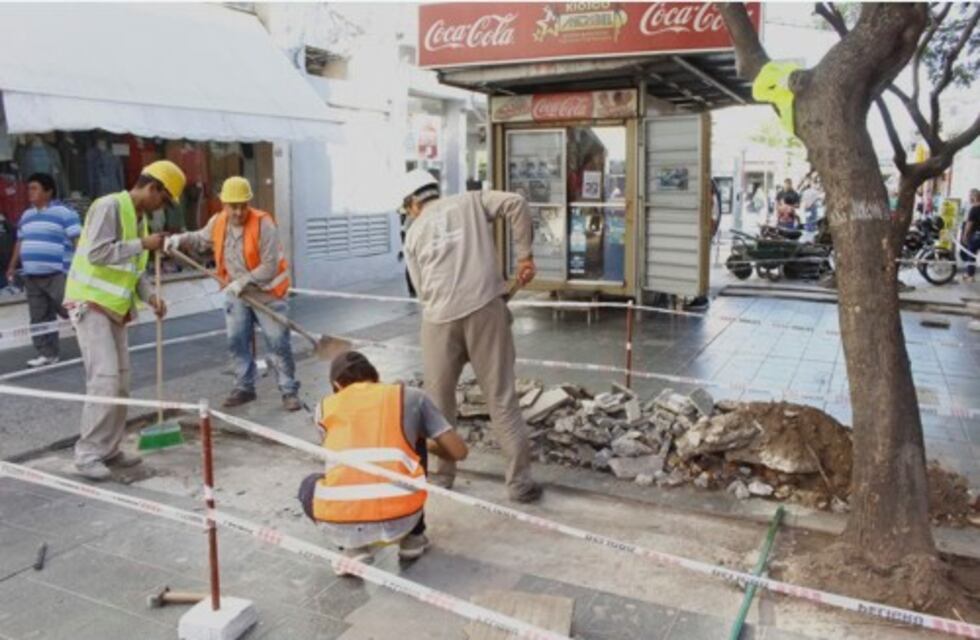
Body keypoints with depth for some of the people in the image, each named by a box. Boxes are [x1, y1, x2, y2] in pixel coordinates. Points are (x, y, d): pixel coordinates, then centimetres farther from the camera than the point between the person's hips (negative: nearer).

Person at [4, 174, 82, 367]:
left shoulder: (64, 213, -7)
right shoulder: (26, 216, 18)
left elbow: (78, 240, -13)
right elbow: (20, 243, 26)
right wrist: (13, 266, 25)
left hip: (58, 274, -7)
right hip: (32, 276, 8)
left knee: (69, 310, -9)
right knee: (39, 317, 8)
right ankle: (47, 354, 15)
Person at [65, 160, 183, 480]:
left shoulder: (140, 217, 14)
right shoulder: (110, 206, -14)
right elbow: (96, 252, -25)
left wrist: (150, 296, 0)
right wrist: (143, 244, -20)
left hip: (114, 309, 9)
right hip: (90, 304, -9)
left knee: (120, 382, 8)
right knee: (104, 378, -13)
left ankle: (109, 450, 18)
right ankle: (87, 454, -3)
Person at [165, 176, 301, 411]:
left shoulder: (263, 224, -23)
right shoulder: (218, 223, -5)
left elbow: (270, 267, -25)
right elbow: (201, 239, 16)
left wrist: (244, 281, -28)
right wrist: (180, 240, -2)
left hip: (266, 292, -6)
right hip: (236, 292, 6)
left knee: (278, 342, -4)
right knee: (236, 340, 10)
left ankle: (289, 391, 5)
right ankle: (244, 387, 24)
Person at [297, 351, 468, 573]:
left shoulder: (325, 406, 20)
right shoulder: (411, 396, 16)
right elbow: (459, 452, 16)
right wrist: (430, 446, 39)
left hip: (339, 525, 1)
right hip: (399, 520, 0)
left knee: (309, 486, 37)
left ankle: (355, 549, 14)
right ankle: (412, 539, 31)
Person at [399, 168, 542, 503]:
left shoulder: (414, 233, 18)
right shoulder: (471, 201, 16)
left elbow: (421, 288, 15)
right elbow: (516, 203, 2)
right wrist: (525, 255, 5)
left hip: (440, 318, 1)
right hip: (485, 308, 0)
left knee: (438, 400, 15)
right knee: (501, 397, 3)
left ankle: (439, 474, 26)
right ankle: (520, 481, 6)